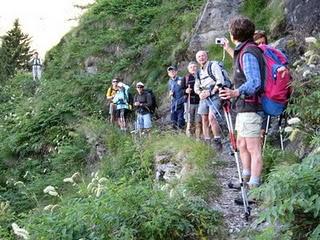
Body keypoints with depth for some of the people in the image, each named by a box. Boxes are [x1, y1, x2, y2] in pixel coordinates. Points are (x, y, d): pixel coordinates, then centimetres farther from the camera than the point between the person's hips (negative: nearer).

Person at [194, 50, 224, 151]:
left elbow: (220, 80, -12)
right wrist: (200, 93, -1)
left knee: (211, 117, -21)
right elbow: (196, 86, 22)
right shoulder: (199, 72, 19)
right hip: (204, 97, 7)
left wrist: (210, 92, -15)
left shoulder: (213, 65, -2)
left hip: (214, 95, -7)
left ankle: (217, 141, -14)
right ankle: (207, 142, 12)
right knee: (204, 119, 6)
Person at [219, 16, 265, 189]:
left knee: (253, 149, -6)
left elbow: (255, 83, -27)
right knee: (241, 145, 19)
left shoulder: (248, 53, -18)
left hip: (250, 108, -11)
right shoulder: (243, 51, 13)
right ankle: (246, 180, 32)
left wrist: (236, 92, -43)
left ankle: (254, 187, -1)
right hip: (243, 107, 11)